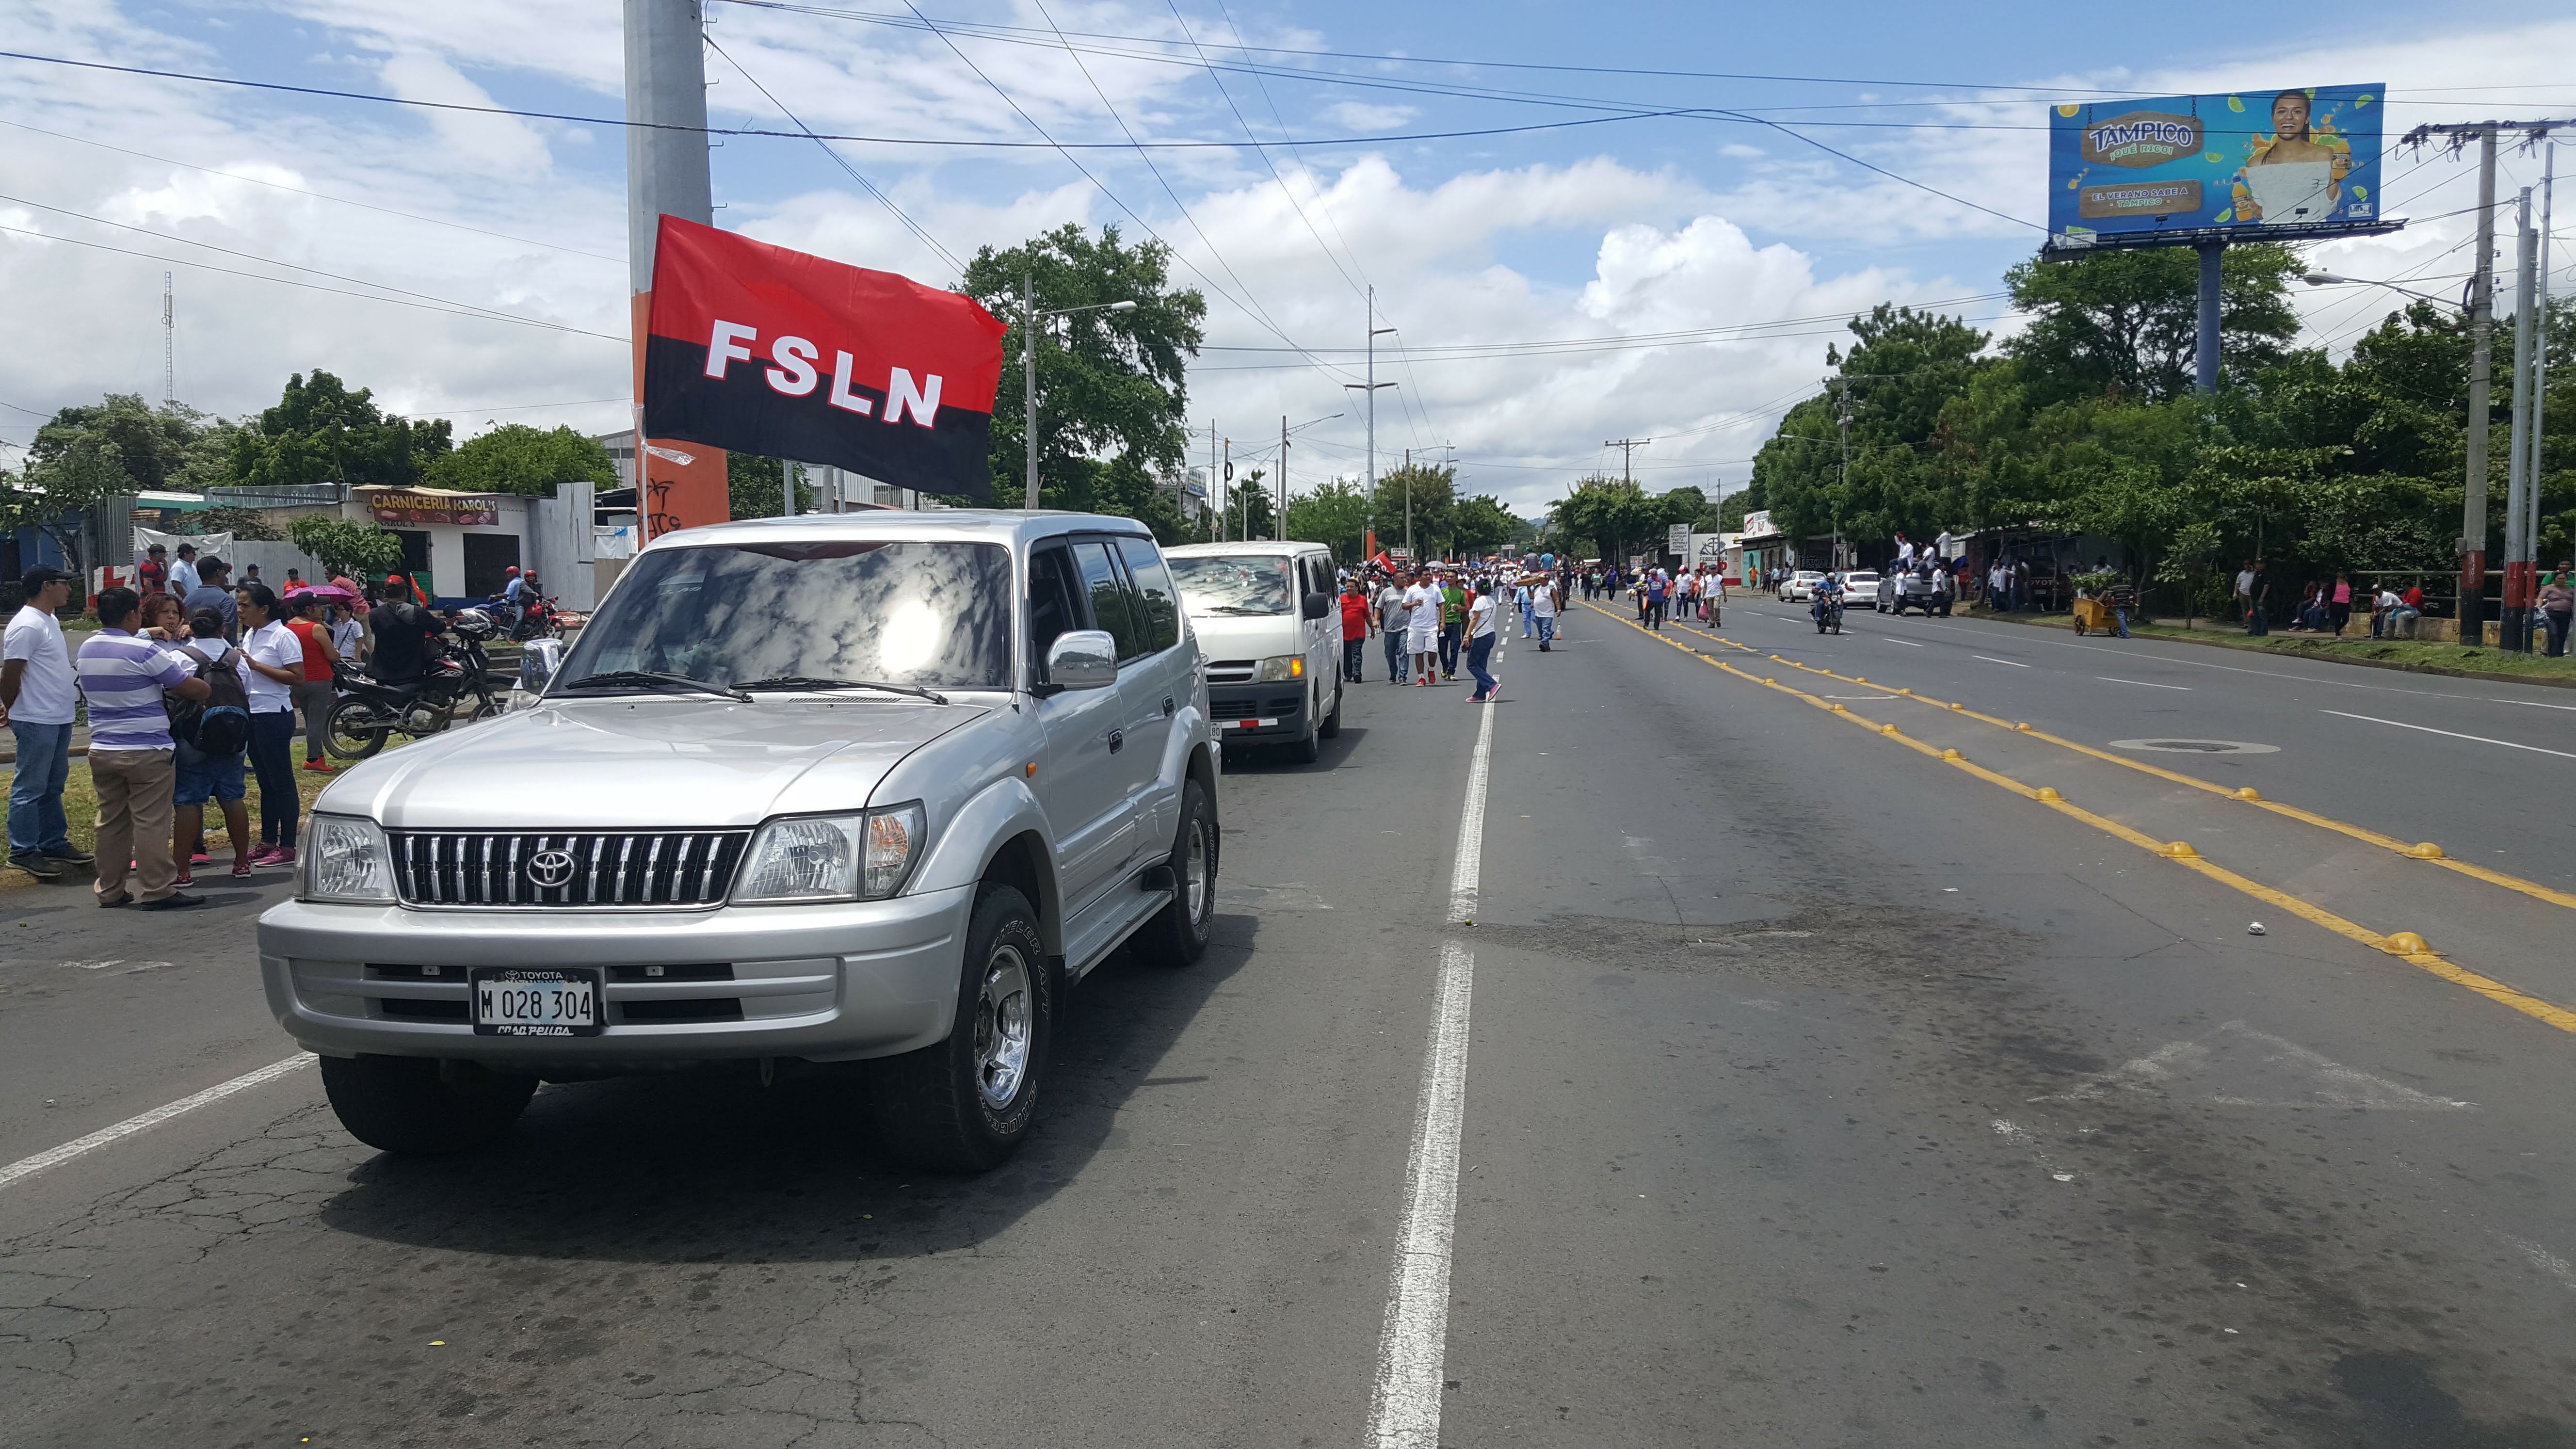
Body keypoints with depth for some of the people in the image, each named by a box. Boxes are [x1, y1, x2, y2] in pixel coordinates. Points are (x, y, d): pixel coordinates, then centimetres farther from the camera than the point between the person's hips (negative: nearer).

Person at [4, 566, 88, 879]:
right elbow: (10, 676, -17)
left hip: (59, 719, 10)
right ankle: (24, 851, 4)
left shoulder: (50, 620, 13)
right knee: (30, 788, -2)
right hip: (36, 721, -10)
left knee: (53, 785, 17)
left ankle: (54, 843, 27)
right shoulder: (26, 626, -18)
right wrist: (11, 709, -4)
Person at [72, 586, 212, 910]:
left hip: (101, 749, 7)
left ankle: (110, 891, 17)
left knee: (111, 821, 12)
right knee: (151, 822, -4)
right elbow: (190, 689, -12)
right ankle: (156, 890, -3)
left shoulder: (87, 649, 8)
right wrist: (211, 689, 10)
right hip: (146, 750, -7)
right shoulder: (144, 650, -15)